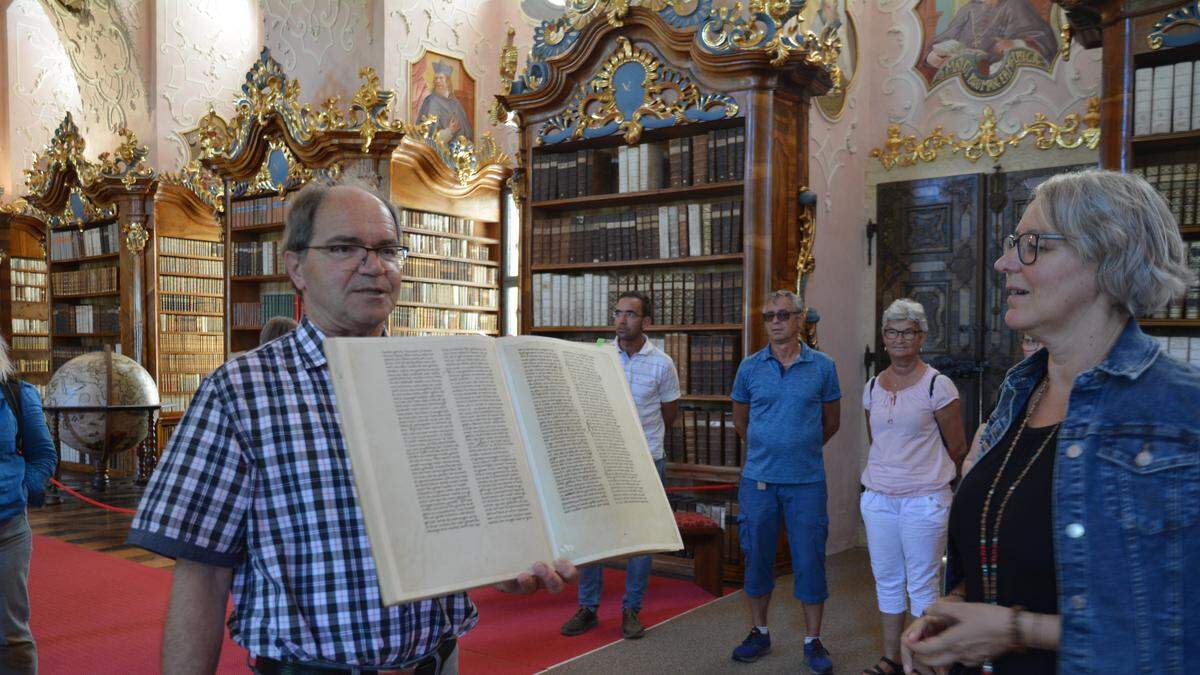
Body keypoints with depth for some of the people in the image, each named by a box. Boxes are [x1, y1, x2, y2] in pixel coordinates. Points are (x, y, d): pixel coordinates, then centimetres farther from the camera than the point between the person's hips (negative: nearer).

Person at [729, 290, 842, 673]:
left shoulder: (822, 367, 0)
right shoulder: (750, 367, 2)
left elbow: (831, 422, 11)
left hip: (807, 482, -1)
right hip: (758, 480, 1)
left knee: (809, 560, 4)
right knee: (757, 558, 10)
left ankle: (813, 641, 19)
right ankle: (759, 634, 26)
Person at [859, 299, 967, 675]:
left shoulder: (937, 385, -8)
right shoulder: (873, 386, 7)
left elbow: (957, 448, -1)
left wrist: (925, 472, 10)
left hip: (924, 499, -5)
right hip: (878, 498, 5)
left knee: (922, 586, 3)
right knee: (887, 581, 13)